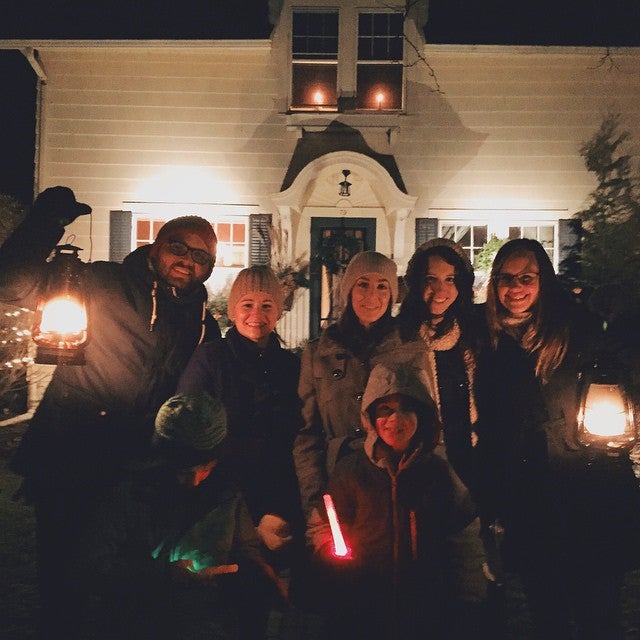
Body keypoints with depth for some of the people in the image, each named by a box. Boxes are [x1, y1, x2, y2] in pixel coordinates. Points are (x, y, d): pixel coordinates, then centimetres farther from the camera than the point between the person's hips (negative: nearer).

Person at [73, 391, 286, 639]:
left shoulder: (226, 494, 9)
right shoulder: (129, 491, -3)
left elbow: (247, 553, 22)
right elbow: (89, 564, -7)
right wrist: (164, 574, -15)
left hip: (211, 620, 3)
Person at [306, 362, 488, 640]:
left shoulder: (440, 472, 0)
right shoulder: (350, 469, -2)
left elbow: (465, 548, 2)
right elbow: (320, 528, 6)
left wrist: (468, 616, -2)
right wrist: (335, 557, -13)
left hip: (429, 613, 1)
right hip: (362, 614, 0)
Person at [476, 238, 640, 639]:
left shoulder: (579, 331, -2)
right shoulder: (492, 347, 7)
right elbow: (489, 434, 10)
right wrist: (494, 509, 10)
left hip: (591, 501, -2)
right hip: (529, 511, 3)